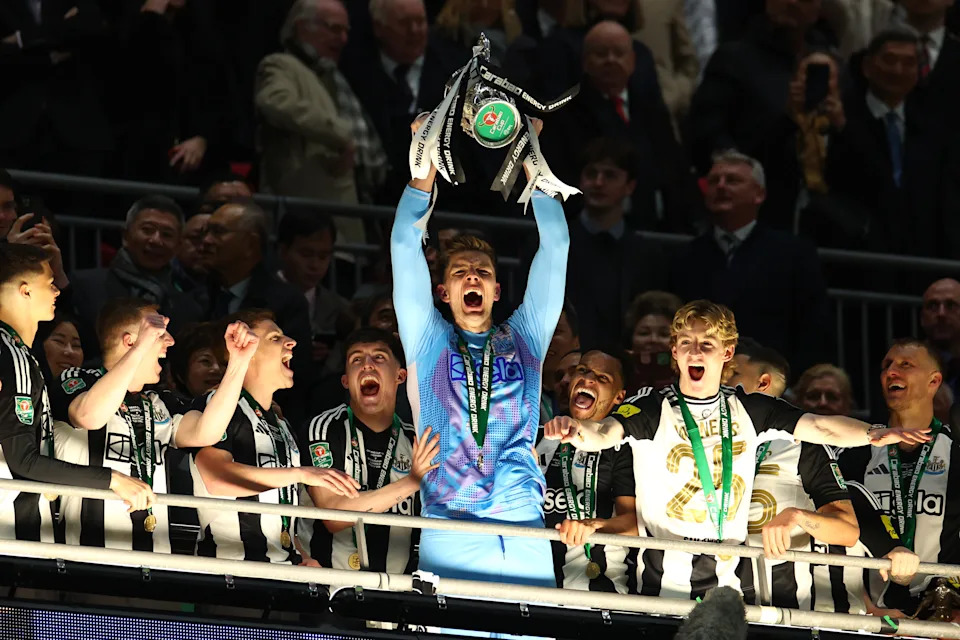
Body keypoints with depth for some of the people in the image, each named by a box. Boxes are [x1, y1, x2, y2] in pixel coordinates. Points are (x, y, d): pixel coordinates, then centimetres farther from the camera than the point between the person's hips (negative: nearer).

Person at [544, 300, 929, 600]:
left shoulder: (749, 410, 6)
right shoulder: (652, 409, -5)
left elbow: (817, 427, 0)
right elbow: (604, 433, -22)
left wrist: (874, 435, -16)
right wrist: (576, 431, -46)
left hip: (730, 579, 3)